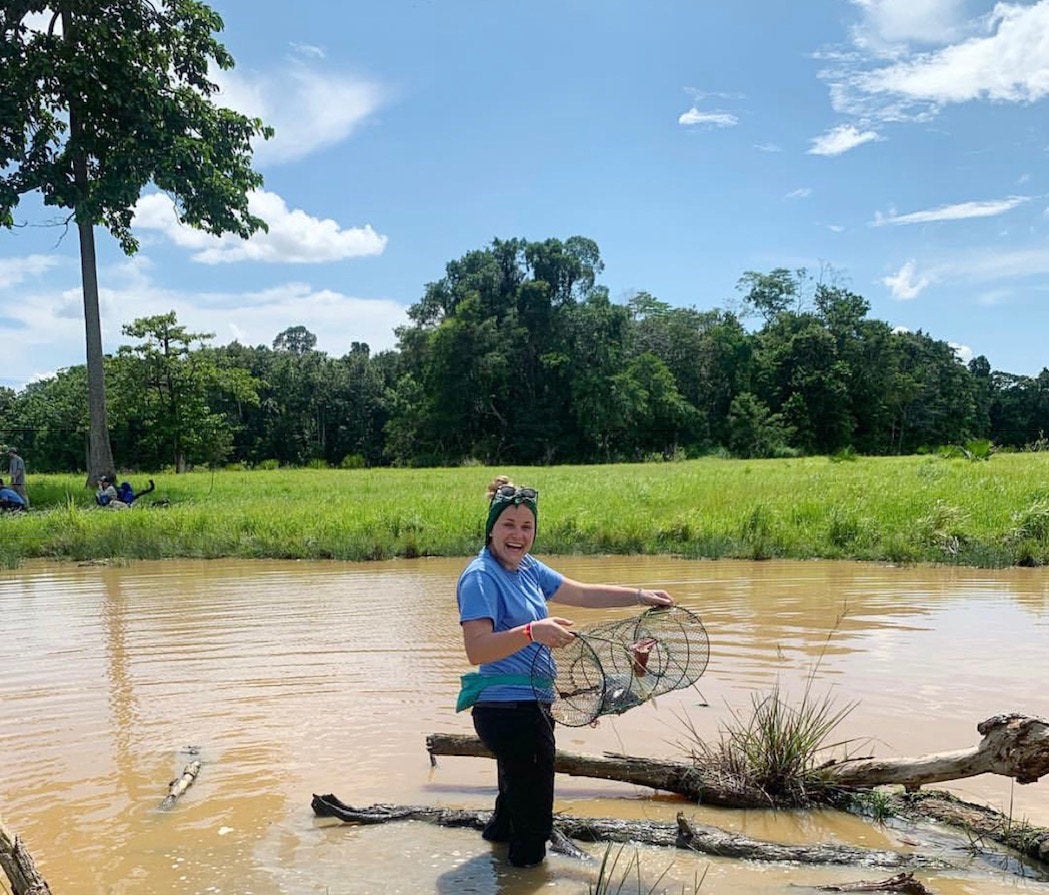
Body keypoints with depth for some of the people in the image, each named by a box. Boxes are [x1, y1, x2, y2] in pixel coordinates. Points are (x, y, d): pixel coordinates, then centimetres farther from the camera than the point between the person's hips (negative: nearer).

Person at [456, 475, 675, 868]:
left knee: (516, 801, 28)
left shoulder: (528, 569, 8)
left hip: (528, 707, 9)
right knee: (533, 821, 2)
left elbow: (584, 593, 17)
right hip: (508, 711, -9)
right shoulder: (480, 577, -18)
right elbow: (476, 650, -29)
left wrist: (641, 596, 13)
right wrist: (532, 632, -41)